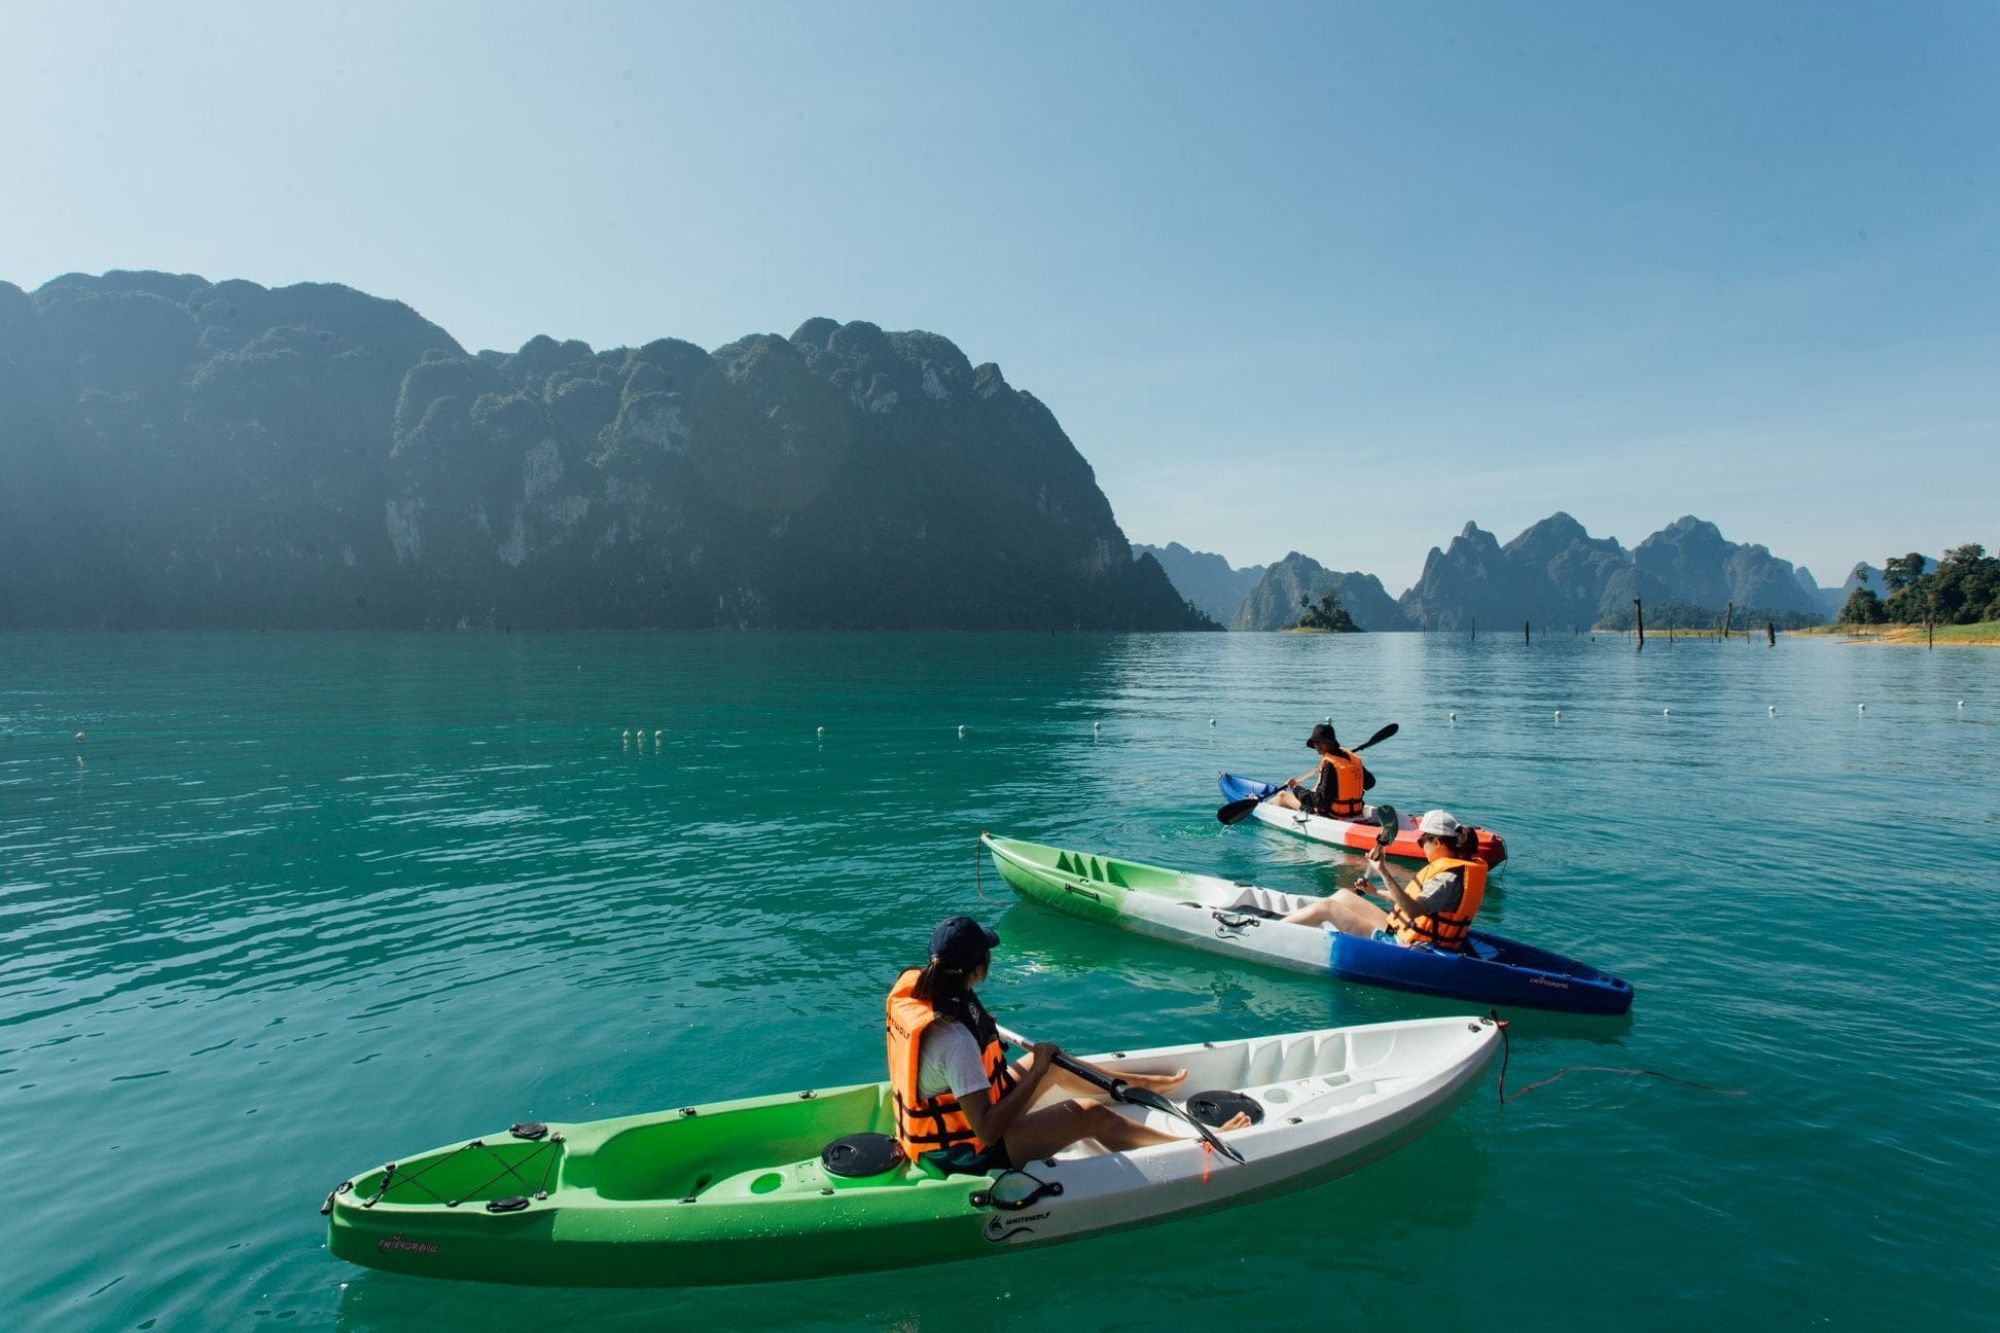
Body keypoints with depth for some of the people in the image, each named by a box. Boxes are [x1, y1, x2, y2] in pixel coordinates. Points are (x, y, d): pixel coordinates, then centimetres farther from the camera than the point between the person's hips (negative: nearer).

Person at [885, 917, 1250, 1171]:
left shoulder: (909, 987, -11)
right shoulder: (955, 1040, -36)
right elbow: (987, 1131, -33)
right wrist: (1036, 1072, -26)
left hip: (936, 1124, 9)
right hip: (967, 1153, -9)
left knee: (1055, 1062, 18)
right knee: (1090, 1115, -7)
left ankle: (1139, 1083, 39)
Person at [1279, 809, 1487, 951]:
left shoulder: (1449, 877, -22)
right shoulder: (1458, 867, 9)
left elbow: (1414, 910, -38)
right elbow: (1416, 900, 20)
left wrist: (1385, 873, -44)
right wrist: (1377, 892, 28)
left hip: (1403, 946, -10)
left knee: (1326, 907, -9)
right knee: (1343, 895, 17)